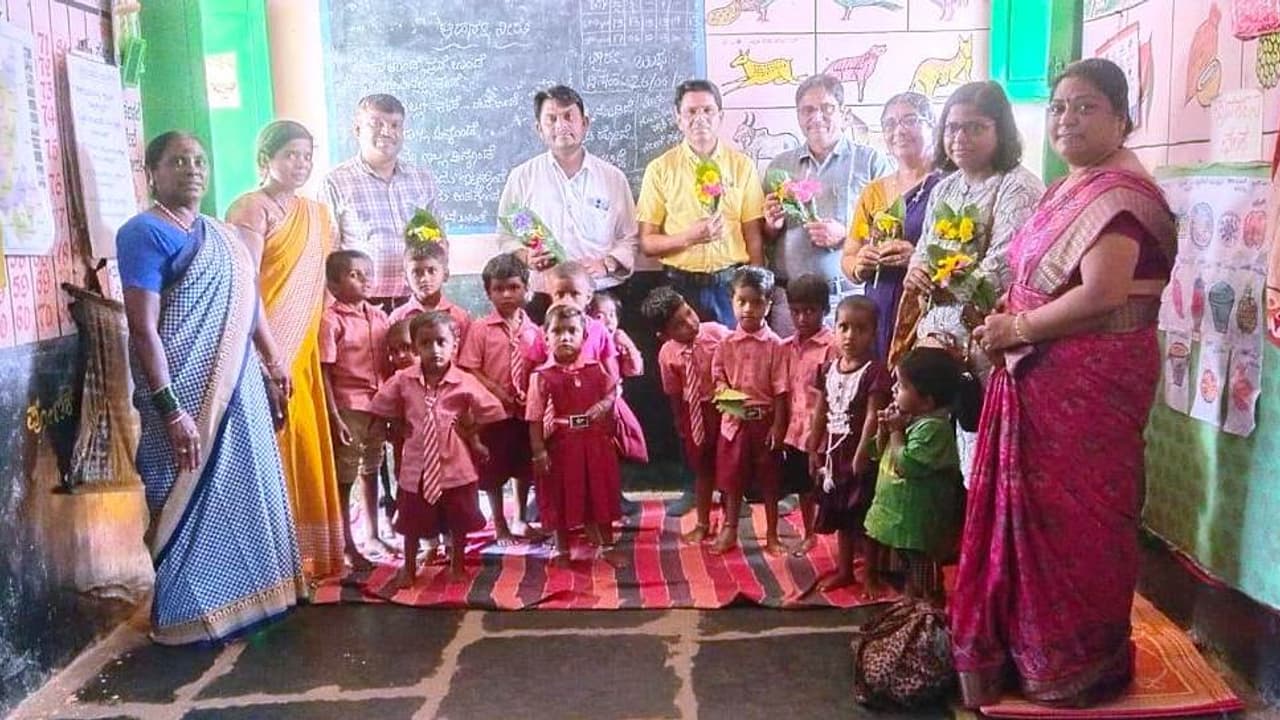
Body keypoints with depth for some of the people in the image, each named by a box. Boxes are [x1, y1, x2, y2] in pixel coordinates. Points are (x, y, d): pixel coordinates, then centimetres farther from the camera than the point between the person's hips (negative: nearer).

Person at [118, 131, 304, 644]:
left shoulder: (221, 234, 12)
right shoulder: (144, 233, -13)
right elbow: (143, 328, -19)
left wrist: (273, 360, 21)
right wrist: (171, 410, -24)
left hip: (238, 389, 8)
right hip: (187, 396, -8)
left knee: (244, 491, 16)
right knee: (192, 500, 1)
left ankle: (239, 598, 32)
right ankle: (188, 615, 17)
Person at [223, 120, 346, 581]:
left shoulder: (316, 213, 17)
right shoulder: (251, 208, -5)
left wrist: (321, 347, 11)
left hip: (303, 351, 7)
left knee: (308, 450, 10)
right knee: (273, 450, -5)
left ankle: (311, 551, 19)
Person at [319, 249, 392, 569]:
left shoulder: (379, 317, 6)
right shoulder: (332, 319, -10)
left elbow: (389, 363, 10)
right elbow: (325, 372, -11)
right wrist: (334, 417, -15)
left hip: (379, 406, 6)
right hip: (348, 408, -6)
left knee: (371, 472, 18)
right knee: (344, 479, 6)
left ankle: (373, 534, 32)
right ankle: (347, 544, 17)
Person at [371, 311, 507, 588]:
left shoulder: (464, 383, -13)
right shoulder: (403, 381, -9)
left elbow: (494, 412, -3)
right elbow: (380, 410, 7)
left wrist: (474, 438, 1)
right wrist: (403, 432, 5)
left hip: (456, 467, -1)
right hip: (416, 466, 1)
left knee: (459, 523, 15)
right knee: (412, 523, 14)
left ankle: (457, 566, 35)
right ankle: (409, 568, 34)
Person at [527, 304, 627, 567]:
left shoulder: (595, 368, -1)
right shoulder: (542, 376, -9)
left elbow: (612, 391, 11)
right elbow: (535, 418, -9)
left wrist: (604, 404, -12)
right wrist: (539, 451, -13)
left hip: (595, 442, 3)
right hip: (561, 445, -2)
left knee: (601, 494, 13)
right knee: (561, 498, 10)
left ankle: (607, 546, 30)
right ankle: (561, 550, 27)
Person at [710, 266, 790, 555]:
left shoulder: (774, 344, -8)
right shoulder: (727, 344, -1)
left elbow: (781, 389, -8)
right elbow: (718, 375, 8)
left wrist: (778, 425, -11)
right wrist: (722, 389, -15)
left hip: (765, 419, -2)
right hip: (734, 419, 2)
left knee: (769, 479, 9)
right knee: (732, 477, 12)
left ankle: (772, 535, 22)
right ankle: (729, 530, 27)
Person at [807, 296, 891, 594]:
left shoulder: (875, 372, -15)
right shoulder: (828, 370, 4)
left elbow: (872, 417, -17)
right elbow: (820, 412, 9)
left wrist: (861, 455, -19)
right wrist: (814, 449, 9)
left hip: (860, 456, -6)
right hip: (834, 454, 6)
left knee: (865, 517, 4)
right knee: (841, 516, 18)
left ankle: (871, 575, 17)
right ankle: (844, 569, 31)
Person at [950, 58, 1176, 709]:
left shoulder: (1118, 192, -15)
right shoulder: (1068, 190, 16)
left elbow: (1101, 296, -26)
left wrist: (1018, 327, -14)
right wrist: (1008, 315, 7)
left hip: (1093, 380, -9)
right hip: (1042, 376, 9)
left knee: (1075, 517, 2)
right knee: (1035, 511, 14)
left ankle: (1081, 663, 20)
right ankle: (1033, 641, 29)